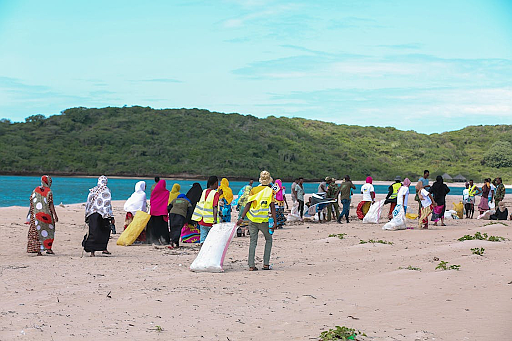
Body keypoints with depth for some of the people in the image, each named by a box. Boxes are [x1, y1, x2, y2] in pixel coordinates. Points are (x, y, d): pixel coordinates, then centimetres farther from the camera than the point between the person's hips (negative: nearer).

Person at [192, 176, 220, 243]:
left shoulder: (204, 192, 10)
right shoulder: (215, 194, -8)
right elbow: (215, 207, -17)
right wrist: (215, 220, -23)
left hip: (202, 221, 5)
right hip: (210, 222, -5)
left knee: (203, 238, 7)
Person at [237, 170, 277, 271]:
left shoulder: (254, 190, 6)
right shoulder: (270, 191, -2)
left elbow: (248, 204, -2)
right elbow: (272, 207, -7)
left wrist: (242, 217, -4)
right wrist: (275, 221, -5)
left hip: (252, 219, 3)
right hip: (263, 220, -3)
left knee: (253, 241, 6)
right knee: (268, 240, 15)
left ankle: (251, 265, 1)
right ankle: (266, 264, 10)